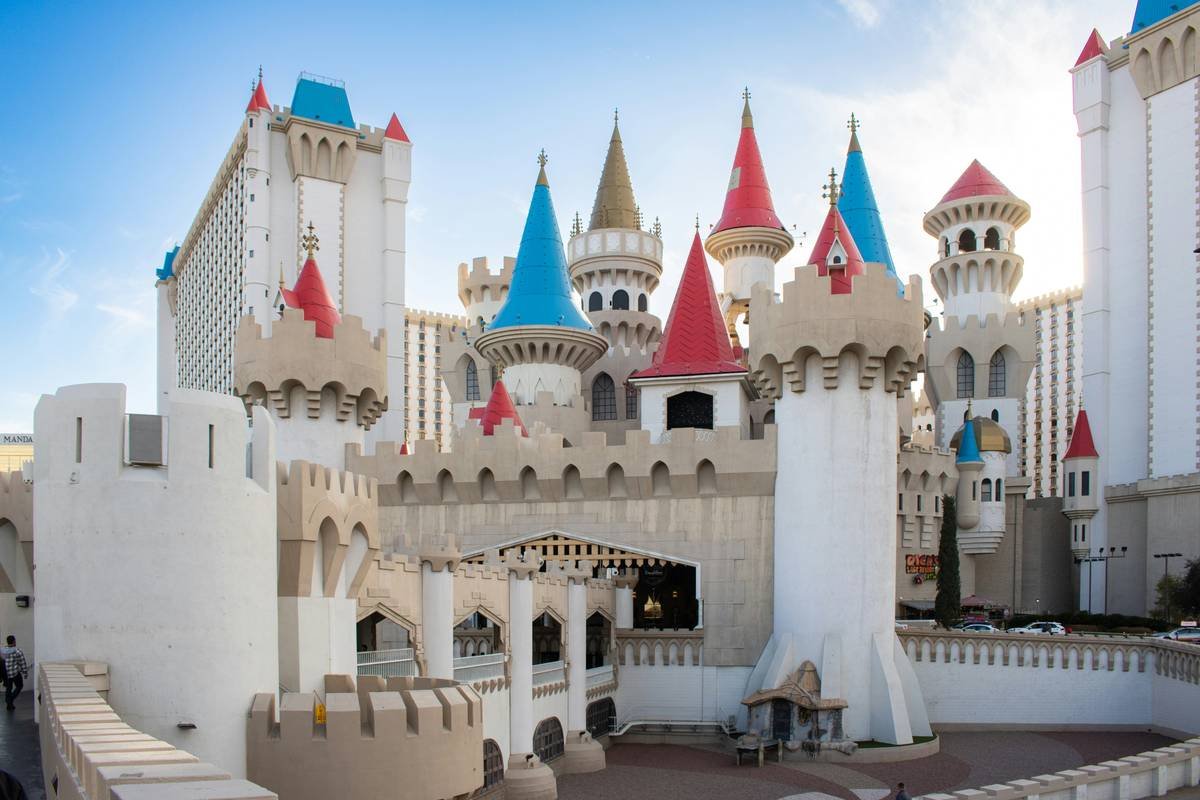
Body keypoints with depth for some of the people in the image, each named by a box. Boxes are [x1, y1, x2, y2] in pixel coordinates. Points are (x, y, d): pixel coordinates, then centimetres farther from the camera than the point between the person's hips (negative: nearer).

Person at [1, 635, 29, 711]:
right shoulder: (17, 651, -14)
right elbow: (22, 664, -10)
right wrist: (25, 673, 1)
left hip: (5, 673, 4)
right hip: (15, 673, -4)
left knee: (8, 688, 18)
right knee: (19, 686, 15)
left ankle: (9, 705, 20)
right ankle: (11, 699, -1)